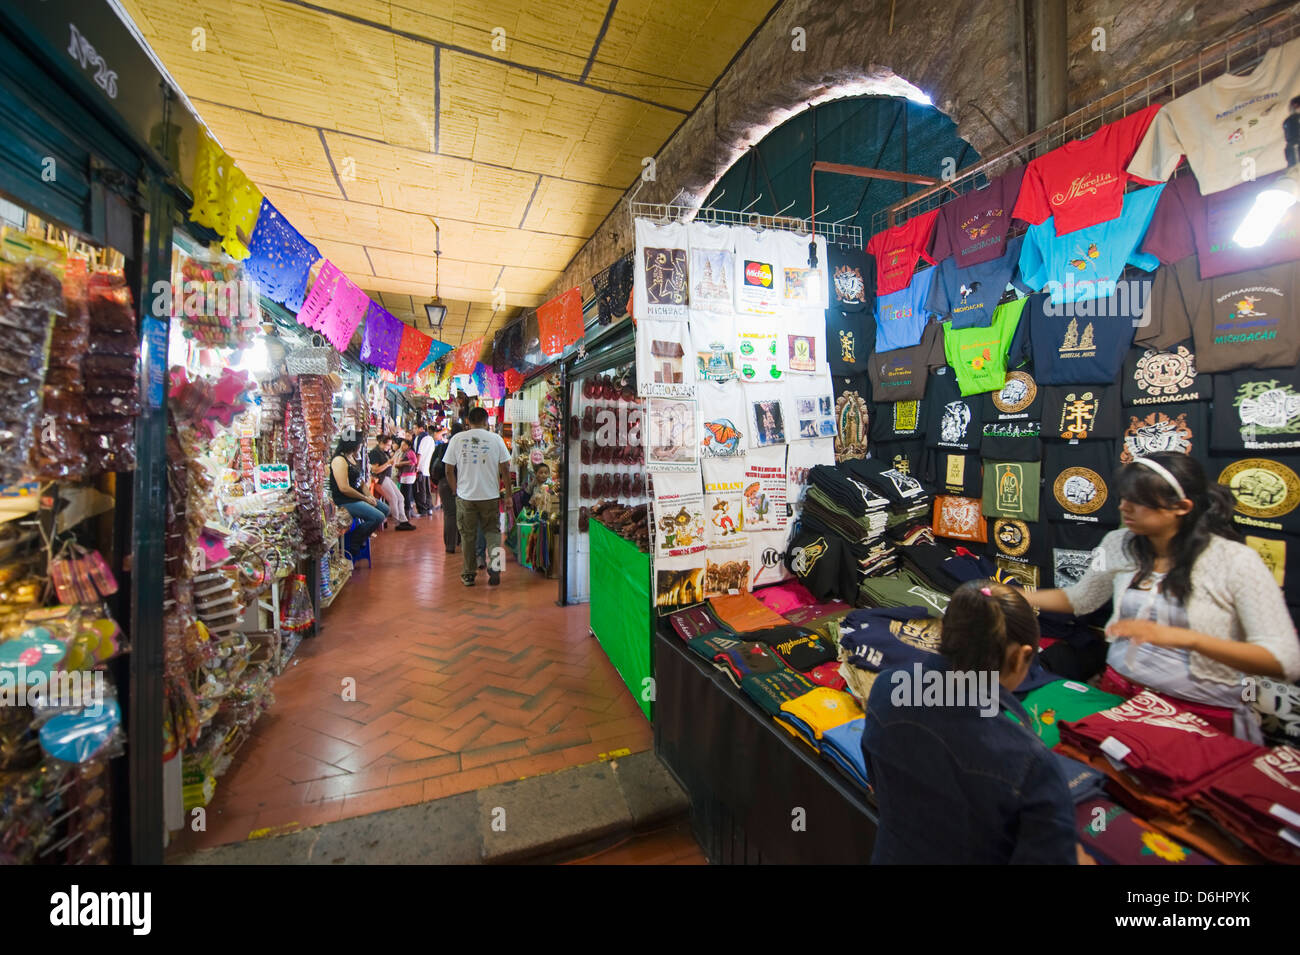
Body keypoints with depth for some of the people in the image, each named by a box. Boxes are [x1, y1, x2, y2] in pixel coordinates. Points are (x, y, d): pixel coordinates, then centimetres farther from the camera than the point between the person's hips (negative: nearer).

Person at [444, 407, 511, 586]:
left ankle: (469, 575, 20)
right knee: (492, 531, 14)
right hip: (490, 495, 0)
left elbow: (449, 470, 1)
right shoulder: (495, 439, -2)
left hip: (465, 496, 1)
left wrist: (456, 490, 14)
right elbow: (505, 469, -2)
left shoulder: (457, 439, 0)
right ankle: (494, 565, -7)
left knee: (468, 535, 12)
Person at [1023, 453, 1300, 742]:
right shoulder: (1118, 545, 2)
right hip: (1120, 693, 3)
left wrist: (1183, 637, -28)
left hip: (1201, 711, -3)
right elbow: (1080, 598, 17)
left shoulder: (1235, 561, -9)